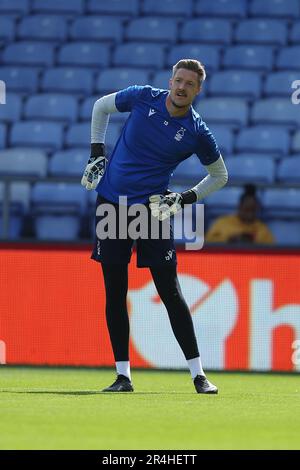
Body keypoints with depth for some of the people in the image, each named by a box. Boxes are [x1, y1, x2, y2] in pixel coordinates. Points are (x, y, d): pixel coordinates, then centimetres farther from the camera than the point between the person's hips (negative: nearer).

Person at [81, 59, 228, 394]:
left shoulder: (198, 133, -7)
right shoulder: (142, 97, -4)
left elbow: (219, 176, 9)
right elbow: (101, 106, 15)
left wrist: (186, 198, -5)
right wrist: (96, 153, 8)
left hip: (153, 210, -2)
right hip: (111, 202, 2)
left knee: (170, 292, -5)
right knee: (115, 292, 1)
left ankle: (198, 375, -1)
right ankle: (123, 375, 7)